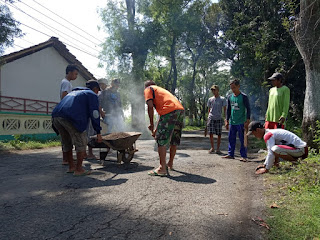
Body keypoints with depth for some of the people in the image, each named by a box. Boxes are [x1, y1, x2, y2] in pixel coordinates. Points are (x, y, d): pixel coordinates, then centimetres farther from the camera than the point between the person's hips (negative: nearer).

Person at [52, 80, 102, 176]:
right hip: (71, 118, -8)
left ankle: (71, 166, 33)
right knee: (81, 143, 4)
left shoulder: (73, 92, 38)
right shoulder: (92, 95, 14)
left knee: (66, 142, 22)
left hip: (56, 116, 8)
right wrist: (98, 133, 2)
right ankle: (78, 170, 8)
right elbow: (94, 114, 2)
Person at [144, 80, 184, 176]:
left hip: (170, 110, -8)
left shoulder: (148, 89, 16)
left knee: (161, 140, -3)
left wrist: (151, 124, 5)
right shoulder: (161, 89, 38)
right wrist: (157, 129, 37)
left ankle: (163, 168, -4)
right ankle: (170, 164, 31)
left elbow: (150, 106, -2)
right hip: (181, 109, 9)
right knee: (174, 140, 17)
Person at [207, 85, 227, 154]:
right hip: (211, 118, 2)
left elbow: (225, 109, 1)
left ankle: (218, 149, 11)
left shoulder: (222, 99, 2)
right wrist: (208, 119, 10)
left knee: (219, 134, 1)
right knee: (211, 134, -2)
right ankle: (212, 148, 13)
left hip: (219, 119, -2)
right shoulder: (210, 99, 10)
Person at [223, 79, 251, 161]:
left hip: (241, 122, -5)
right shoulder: (230, 97, 8)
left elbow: (248, 109, -5)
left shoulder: (244, 97, -6)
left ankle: (243, 156, 6)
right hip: (232, 122, 5)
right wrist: (227, 121, 12)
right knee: (231, 138, 10)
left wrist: (247, 121, -12)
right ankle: (230, 154, 19)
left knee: (242, 140, -1)